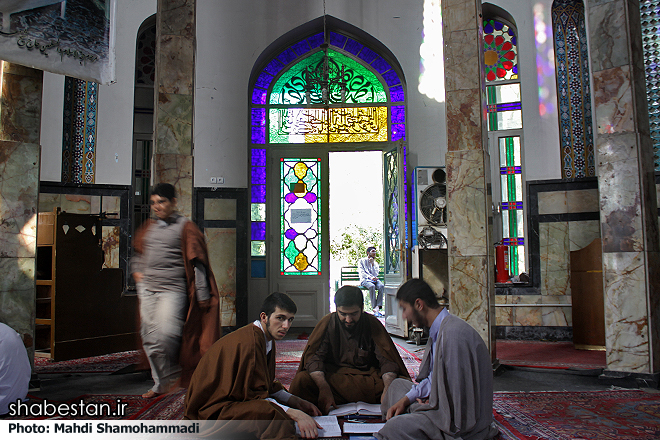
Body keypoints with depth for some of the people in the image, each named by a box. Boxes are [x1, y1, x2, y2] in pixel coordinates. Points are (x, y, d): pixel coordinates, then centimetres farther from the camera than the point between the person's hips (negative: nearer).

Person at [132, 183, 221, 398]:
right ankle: (160, 383, 22)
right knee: (149, 338, 8)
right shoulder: (148, 227, 15)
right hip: (147, 289, 6)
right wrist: (137, 271, 15)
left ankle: (173, 376, 8)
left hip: (172, 289, -6)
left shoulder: (185, 227, -3)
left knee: (166, 335, -18)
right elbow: (138, 253, 33)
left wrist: (202, 294, -9)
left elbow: (197, 262, -6)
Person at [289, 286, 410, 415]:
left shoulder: (372, 324, 1)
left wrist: (387, 389, -23)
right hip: (333, 378, 0)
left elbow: (388, 360, -2)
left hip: (368, 380, 1)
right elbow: (313, 358, -9)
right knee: (301, 380, -29)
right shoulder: (327, 323, -1)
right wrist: (324, 388, -28)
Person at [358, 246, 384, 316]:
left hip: (374, 279, 4)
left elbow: (376, 274, 7)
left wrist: (373, 264, -3)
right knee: (372, 286, -38)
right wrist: (370, 277, -21)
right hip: (365, 280, -4)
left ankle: (377, 307, -40)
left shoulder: (375, 263, 21)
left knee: (381, 286, -31)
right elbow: (362, 273, -5)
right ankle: (374, 308, -39)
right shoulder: (361, 261, 10)